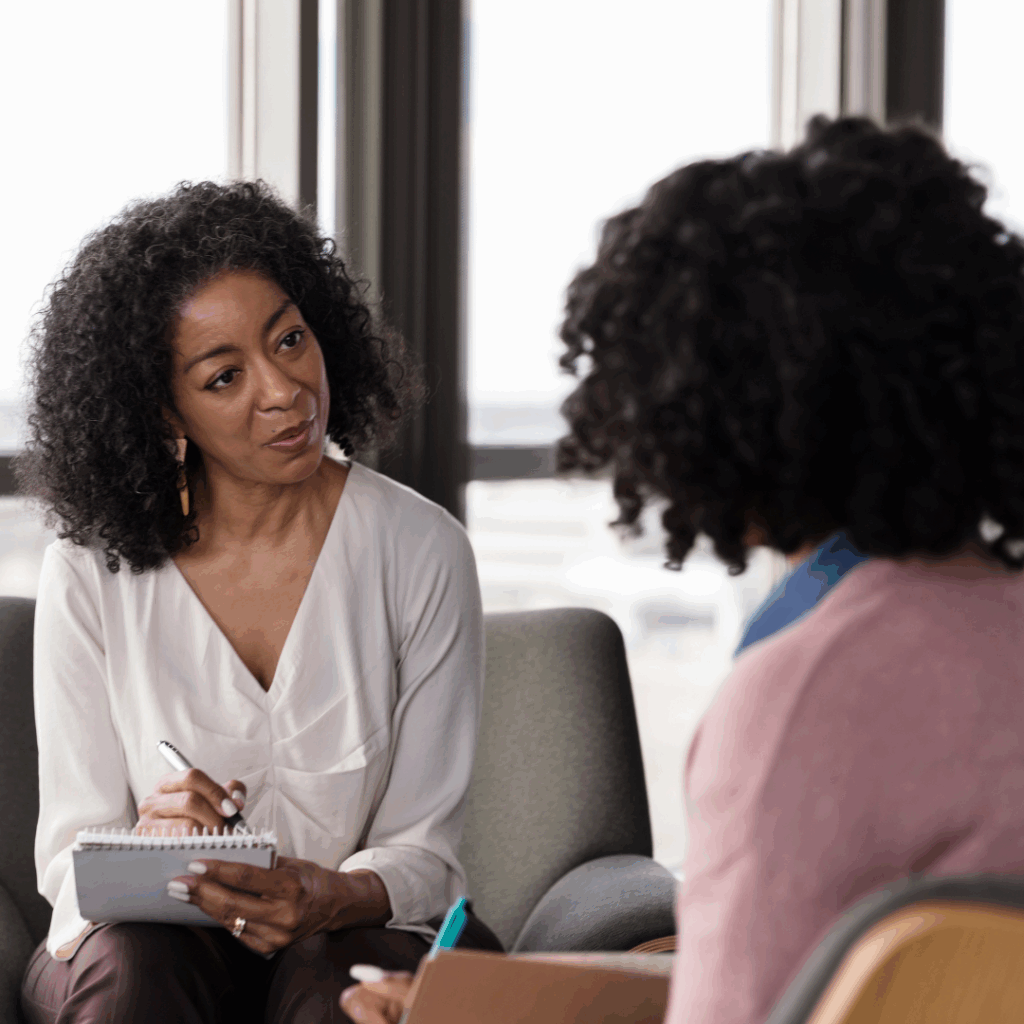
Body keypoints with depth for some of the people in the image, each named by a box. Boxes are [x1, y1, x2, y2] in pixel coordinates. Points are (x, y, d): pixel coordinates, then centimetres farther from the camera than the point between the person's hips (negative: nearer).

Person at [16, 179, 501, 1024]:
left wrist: (332, 898, -26)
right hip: (149, 942, 0)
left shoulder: (421, 552, -4)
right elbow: (68, 854, -1)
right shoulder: (92, 573, -3)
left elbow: (425, 851, -3)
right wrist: (142, 851, -25)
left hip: (348, 934, 0)